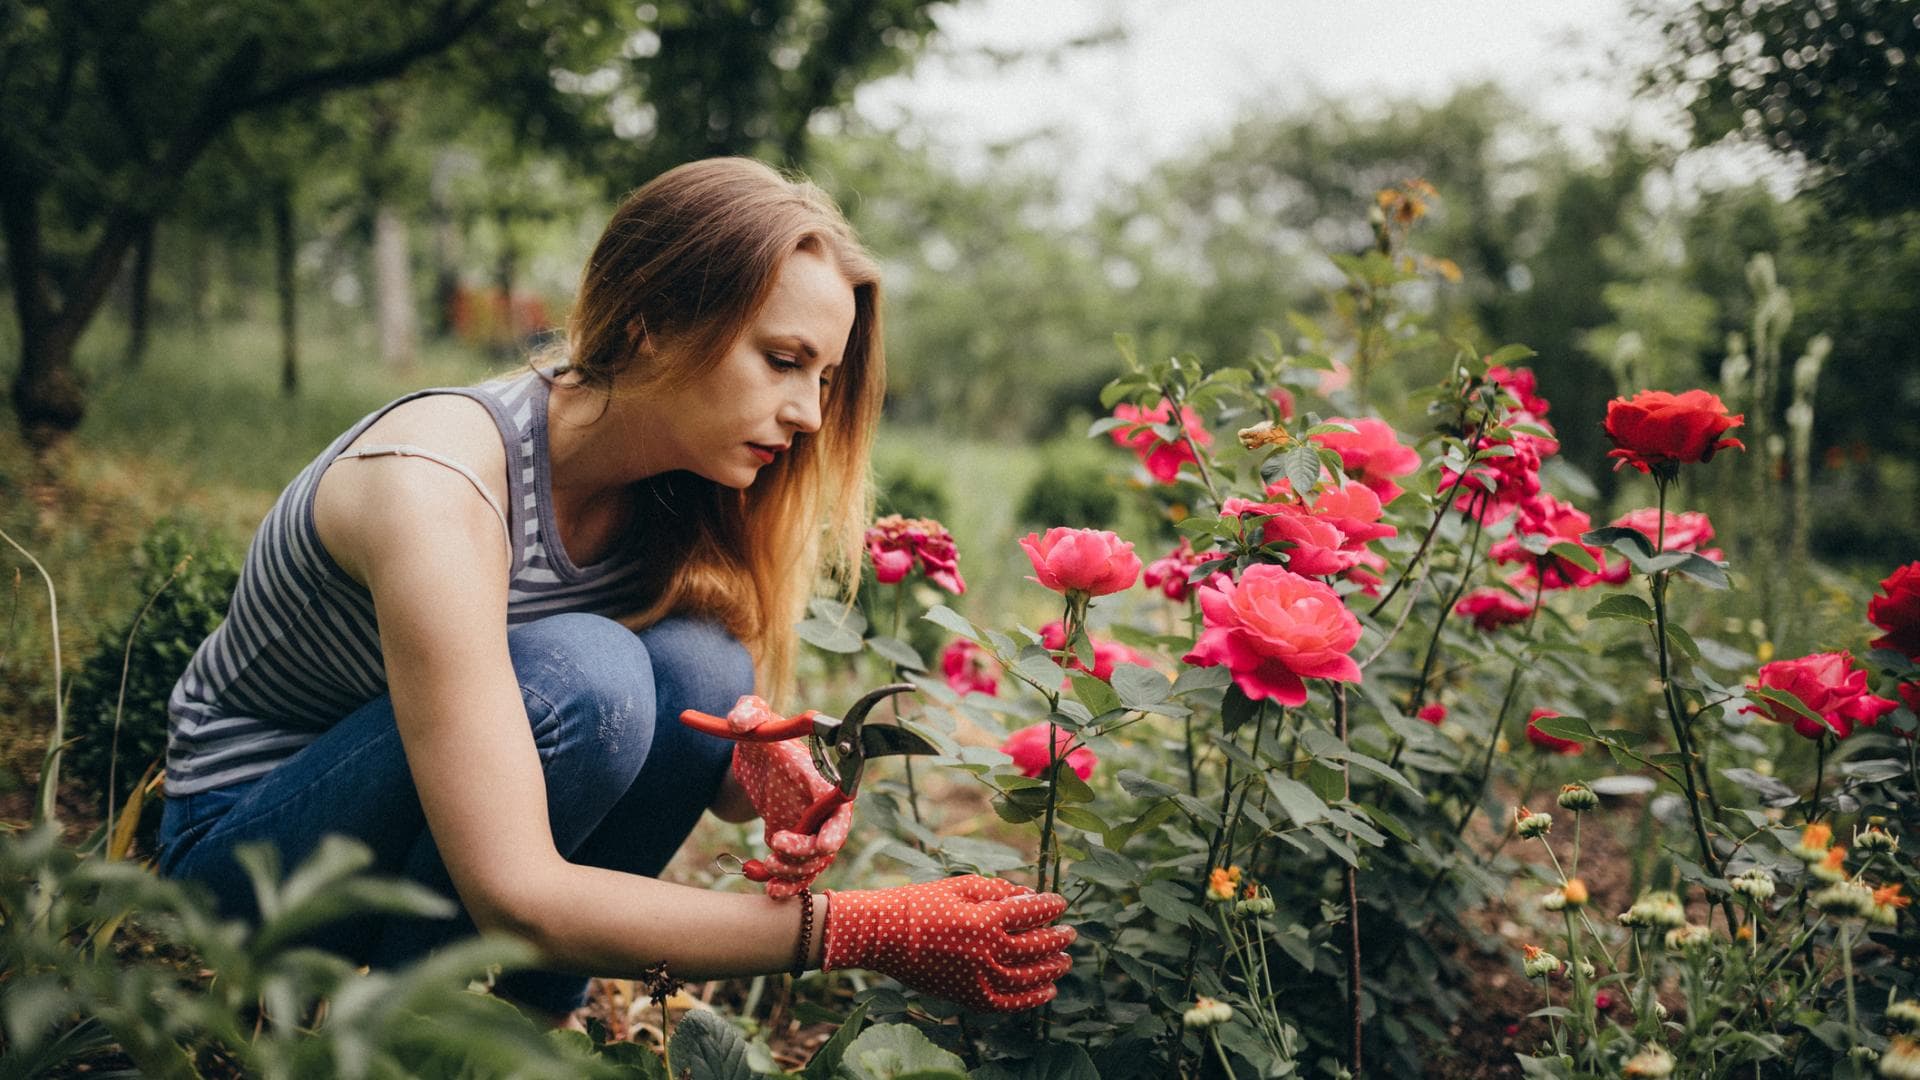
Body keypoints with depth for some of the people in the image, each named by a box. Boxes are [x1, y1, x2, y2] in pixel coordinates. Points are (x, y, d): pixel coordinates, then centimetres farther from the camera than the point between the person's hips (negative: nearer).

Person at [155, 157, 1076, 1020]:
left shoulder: (676, 489, -10)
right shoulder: (437, 481, -32)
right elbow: (515, 896, -37)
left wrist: (763, 773, -27)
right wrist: (860, 932, -36)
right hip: (238, 839, -6)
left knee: (700, 666, -21)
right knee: (581, 675, -31)